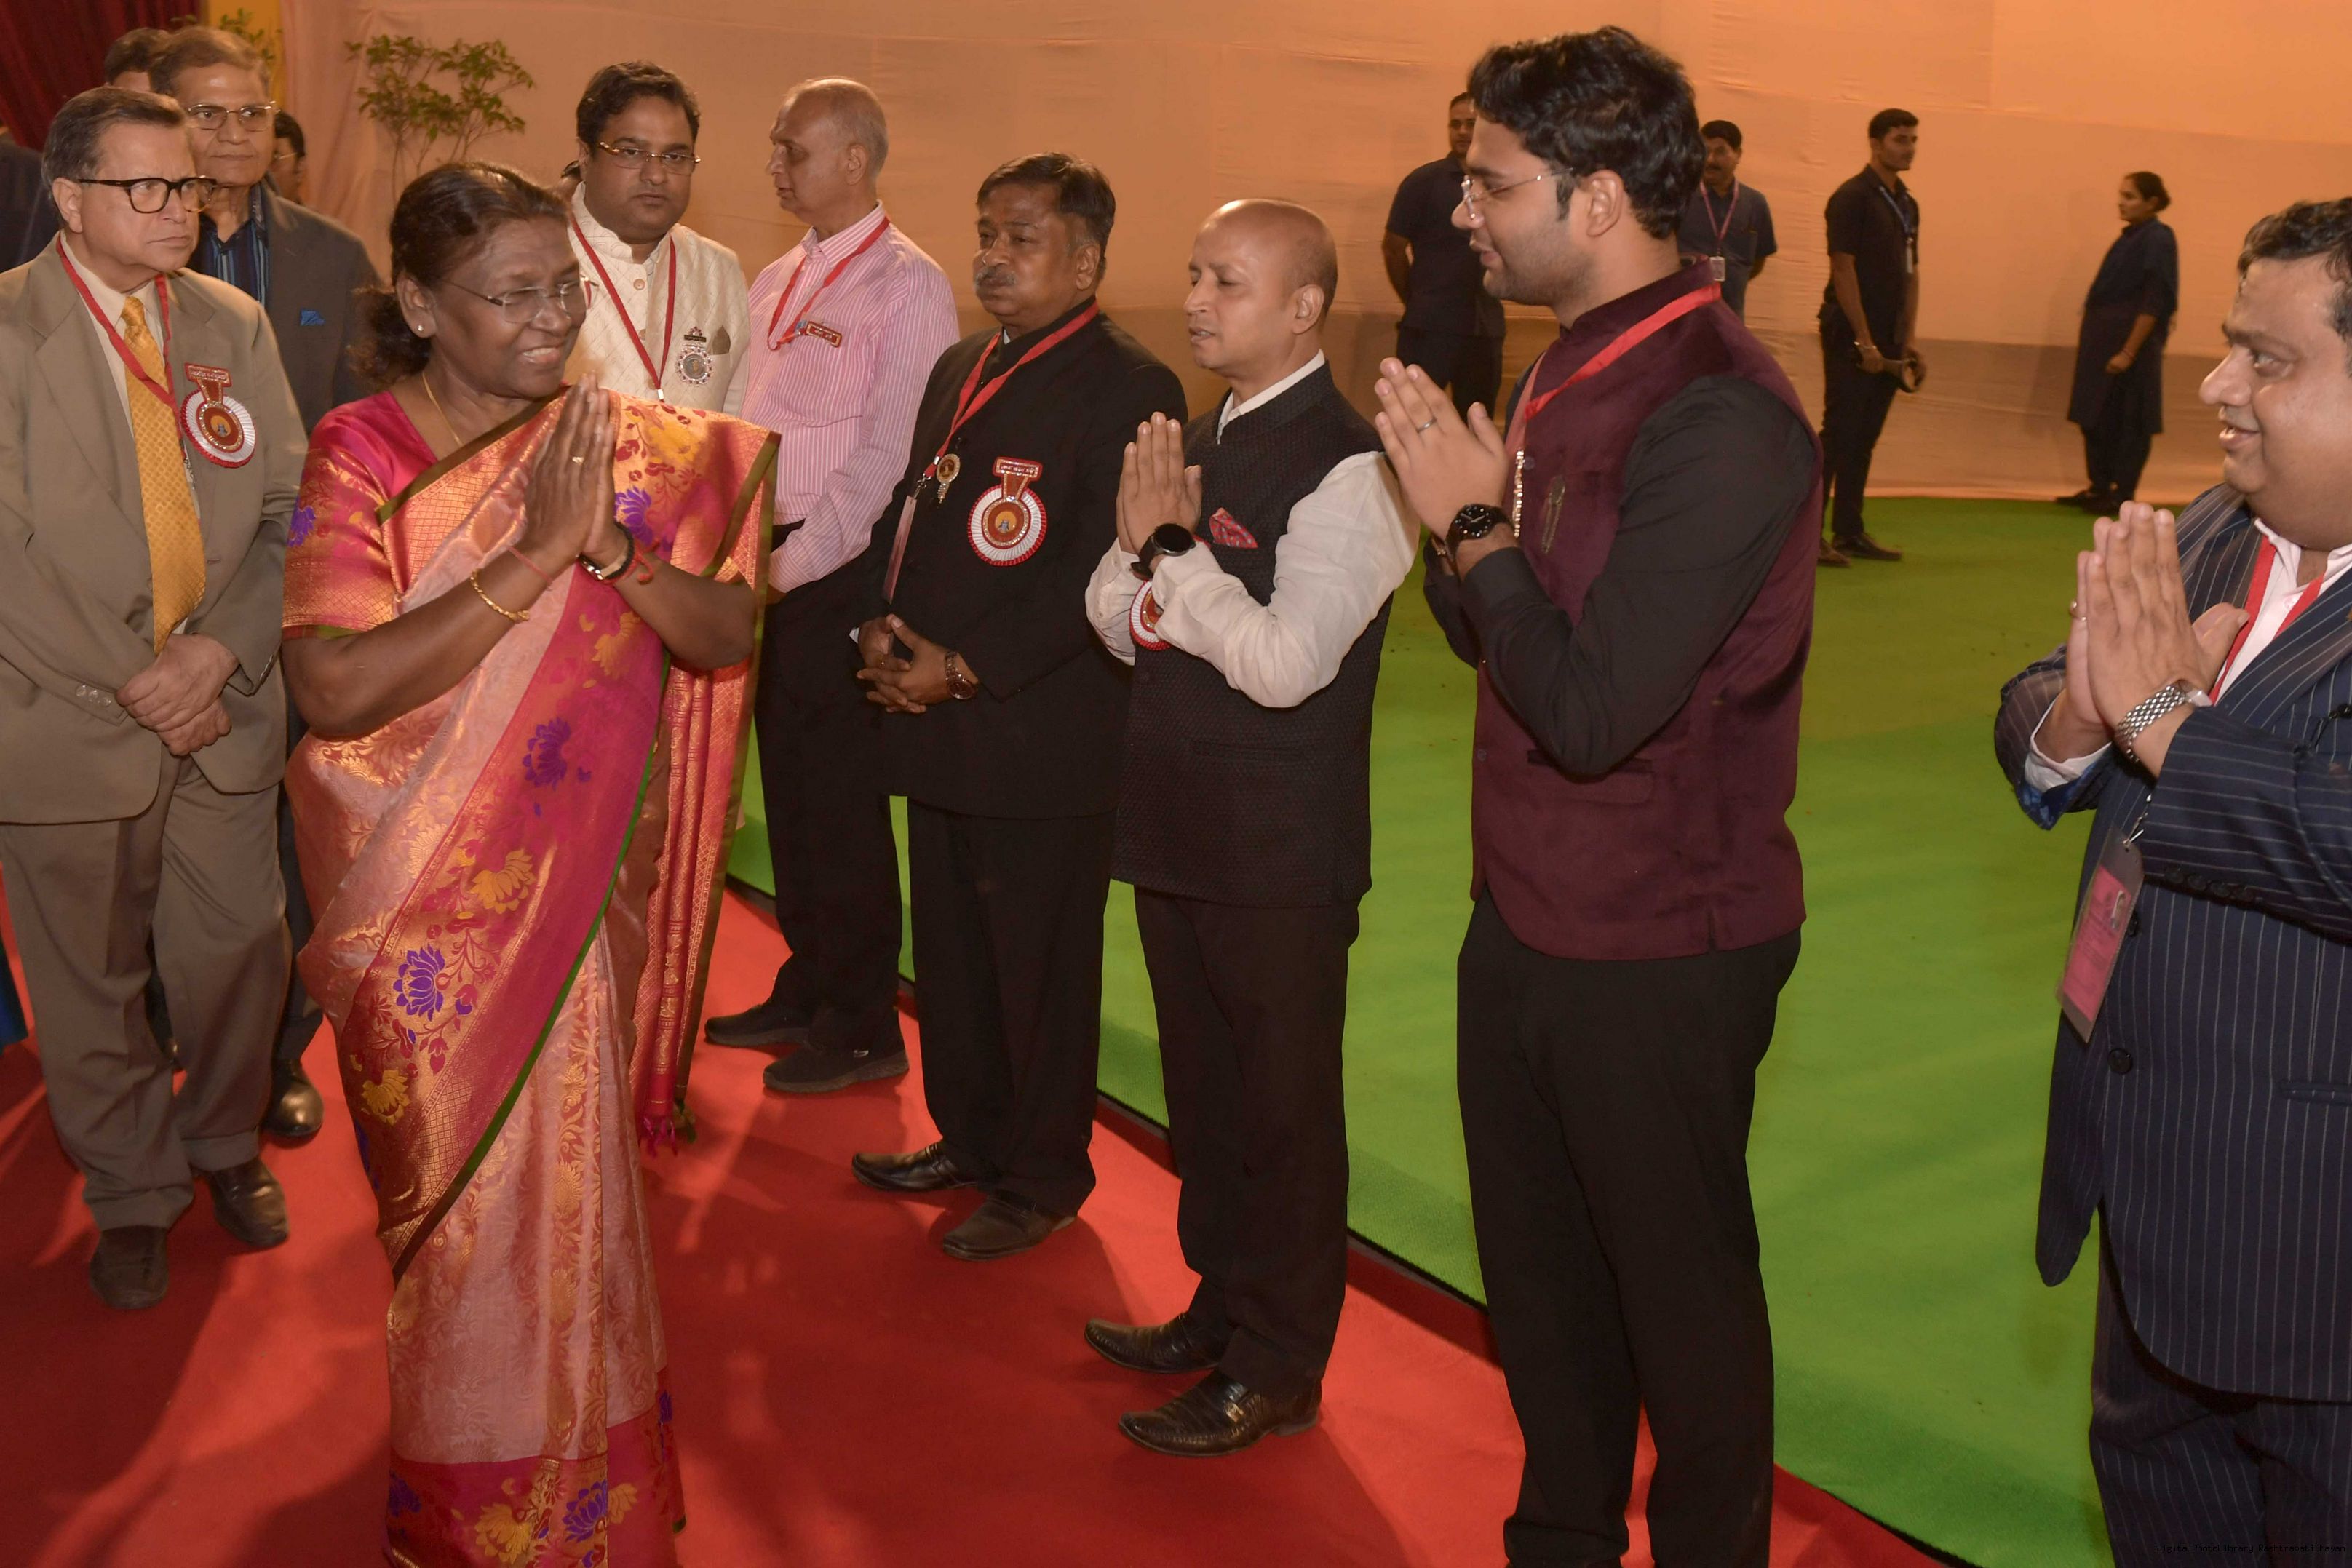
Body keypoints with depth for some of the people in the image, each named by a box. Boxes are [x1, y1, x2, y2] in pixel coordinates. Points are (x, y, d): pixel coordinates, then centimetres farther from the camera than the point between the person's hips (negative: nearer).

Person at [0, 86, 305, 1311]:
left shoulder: (234, 324, 8)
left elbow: (287, 511, 4)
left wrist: (218, 649, -10)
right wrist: (130, 684, -14)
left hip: (223, 707, 3)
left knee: (240, 948, 10)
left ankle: (225, 1147, 36)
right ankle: (132, 1197, 30)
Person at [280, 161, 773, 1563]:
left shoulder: (631, 445, -1)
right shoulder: (362, 456, -12)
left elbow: (727, 636, -8)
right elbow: (337, 688, -24)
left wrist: (614, 544, -26)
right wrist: (535, 555, -27)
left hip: (579, 884, 3)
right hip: (430, 904, -3)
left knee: (570, 1176, 15)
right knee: (462, 1196, 10)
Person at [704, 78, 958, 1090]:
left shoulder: (906, 285, -9)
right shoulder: (777, 283, 15)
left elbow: (888, 450, -16)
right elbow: (750, 426, 16)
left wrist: (798, 560, -17)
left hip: (841, 573, -7)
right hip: (773, 571, 7)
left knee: (844, 801, 0)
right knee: (789, 787, 14)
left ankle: (861, 1028, 12)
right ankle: (807, 992, 28)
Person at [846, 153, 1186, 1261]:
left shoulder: (1128, 389, -12)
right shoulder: (960, 371, 16)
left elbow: (1099, 575, -19)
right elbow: (907, 510, 21)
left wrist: (966, 667, -19)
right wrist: (880, 622, 2)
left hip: (1044, 738, -8)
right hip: (939, 726, 8)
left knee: (1040, 967, 4)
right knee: (950, 951, 19)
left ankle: (1043, 1178, 20)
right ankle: (968, 1137, 36)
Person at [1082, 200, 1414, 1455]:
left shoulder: (1339, 467, -16)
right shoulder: (1195, 442, 11)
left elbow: (1285, 662, -25)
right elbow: (1118, 625, 11)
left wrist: (1174, 546, -17)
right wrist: (1142, 544, -9)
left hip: (1281, 849, -8)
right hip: (1180, 827, 8)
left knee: (1284, 1105, 5)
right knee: (1202, 1084, 20)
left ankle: (1276, 1368, 19)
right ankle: (1223, 1304, 37)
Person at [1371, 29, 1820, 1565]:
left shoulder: (1717, 415, -23)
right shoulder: (1576, 368, 5)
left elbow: (1589, 708, -27)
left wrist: (1470, 518, -18)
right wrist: (1460, 509, -11)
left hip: (1657, 950, -9)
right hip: (1528, 915, 9)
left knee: (1679, 1289, 11)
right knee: (1535, 1268, 22)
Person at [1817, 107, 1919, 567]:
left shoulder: (1907, 203, 15)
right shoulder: (1852, 197, -9)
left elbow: (1910, 272, 18)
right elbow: (1843, 270, -14)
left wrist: (1909, 337, 9)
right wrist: (1864, 340, -16)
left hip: (1887, 341, 7)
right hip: (1850, 337, -7)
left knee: (1864, 439, 9)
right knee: (1838, 436, -8)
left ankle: (1849, 533, 14)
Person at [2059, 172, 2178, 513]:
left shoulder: (2157, 241, -14)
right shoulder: (2130, 237, 11)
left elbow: (2152, 305, -18)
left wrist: (2128, 352, -20)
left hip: (2130, 346, -9)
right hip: (2104, 342, 9)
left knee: (2128, 422, -1)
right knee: (2095, 418, 12)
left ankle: (2122, 495, 6)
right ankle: (2100, 488, 21)